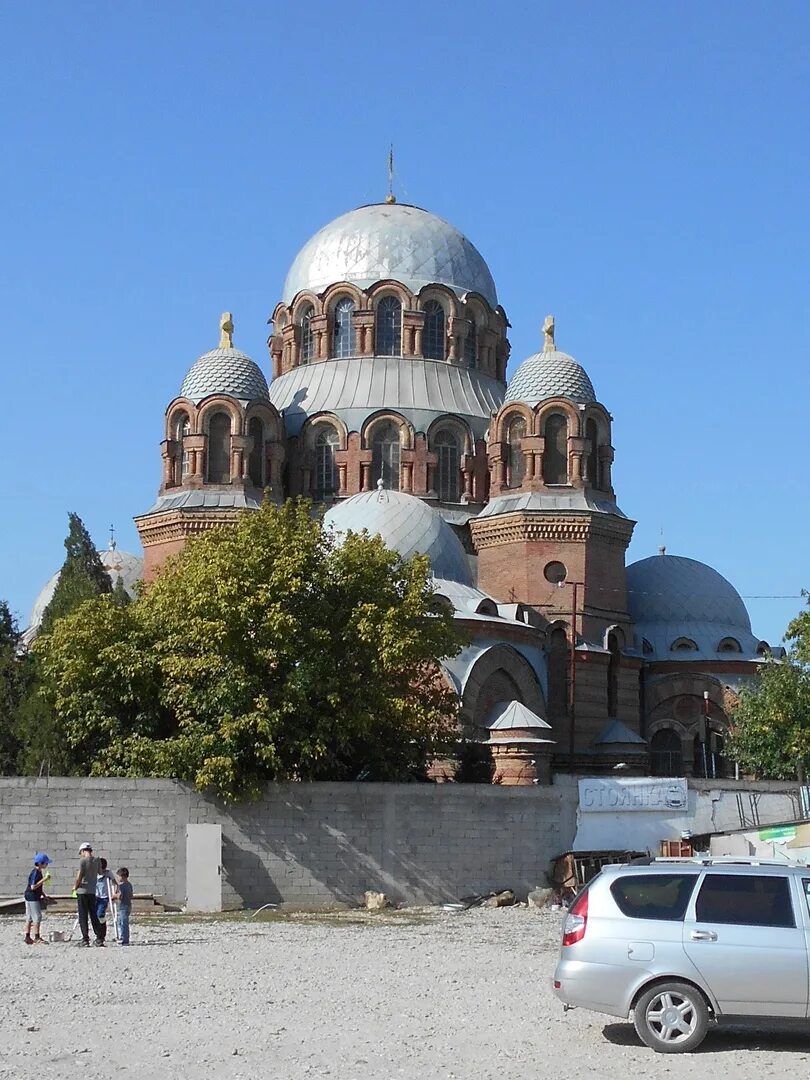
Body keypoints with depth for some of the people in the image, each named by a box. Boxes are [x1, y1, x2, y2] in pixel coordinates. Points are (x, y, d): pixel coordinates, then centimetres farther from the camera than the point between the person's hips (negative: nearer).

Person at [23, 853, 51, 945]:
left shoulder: (39, 872, 12)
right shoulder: (35, 873, -19)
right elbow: (33, 887, -24)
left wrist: (43, 894, 18)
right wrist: (44, 879, -25)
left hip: (35, 897, 10)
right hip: (32, 897, -10)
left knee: (29, 917, 11)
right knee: (37, 917, -8)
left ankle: (28, 937, 15)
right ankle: (37, 938, -7)